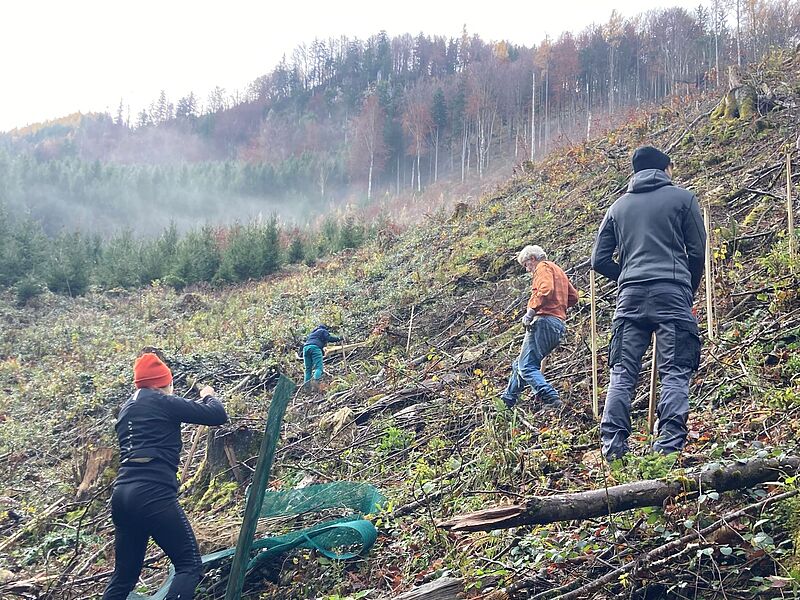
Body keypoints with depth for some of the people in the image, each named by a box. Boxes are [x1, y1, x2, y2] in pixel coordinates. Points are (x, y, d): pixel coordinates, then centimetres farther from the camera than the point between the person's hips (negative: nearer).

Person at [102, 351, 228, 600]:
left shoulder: (127, 409, 22)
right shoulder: (162, 403, -1)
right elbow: (218, 415, -1)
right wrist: (209, 396, 20)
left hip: (122, 493, 9)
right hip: (153, 493, -9)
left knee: (124, 575, 16)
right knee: (190, 565, -6)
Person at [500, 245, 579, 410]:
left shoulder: (543, 267, 0)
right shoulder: (558, 271, 29)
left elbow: (546, 289, -20)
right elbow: (573, 296, 28)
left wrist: (532, 310, -18)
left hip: (544, 323, -10)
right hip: (558, 326, 10)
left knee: (526, 367, -15)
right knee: (519, 364, 17)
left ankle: (551, 399, -27)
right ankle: (507, 399, 22)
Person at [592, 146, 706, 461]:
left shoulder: (618, 206, 18)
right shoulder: (683, 198, 9)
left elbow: (599, 260, 14)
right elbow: (698, 252, 6)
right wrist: (690, 290, 20)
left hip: (630, 296, 3)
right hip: (672, 293, -3)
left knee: (622, 373, 3)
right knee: (675, 373, -2)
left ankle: (613, 445, -3)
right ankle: (670, 444, -11)